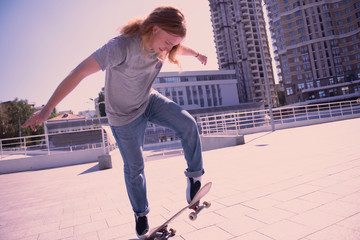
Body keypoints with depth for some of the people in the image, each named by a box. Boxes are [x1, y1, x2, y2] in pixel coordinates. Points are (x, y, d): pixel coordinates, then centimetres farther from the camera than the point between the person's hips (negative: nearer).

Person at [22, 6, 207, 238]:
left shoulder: (163, 42, -11)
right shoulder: (122, 46, -33)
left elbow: (180, 48, 15)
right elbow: (79, 73, -32)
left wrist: (197, 54, 33)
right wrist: (47, 110, -29)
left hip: (149, 100, 6)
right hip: (125, 115, -5)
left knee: (188, 124, -19)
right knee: (134, 167, 6)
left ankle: (195, 175, 3)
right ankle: (140, 213, 32)